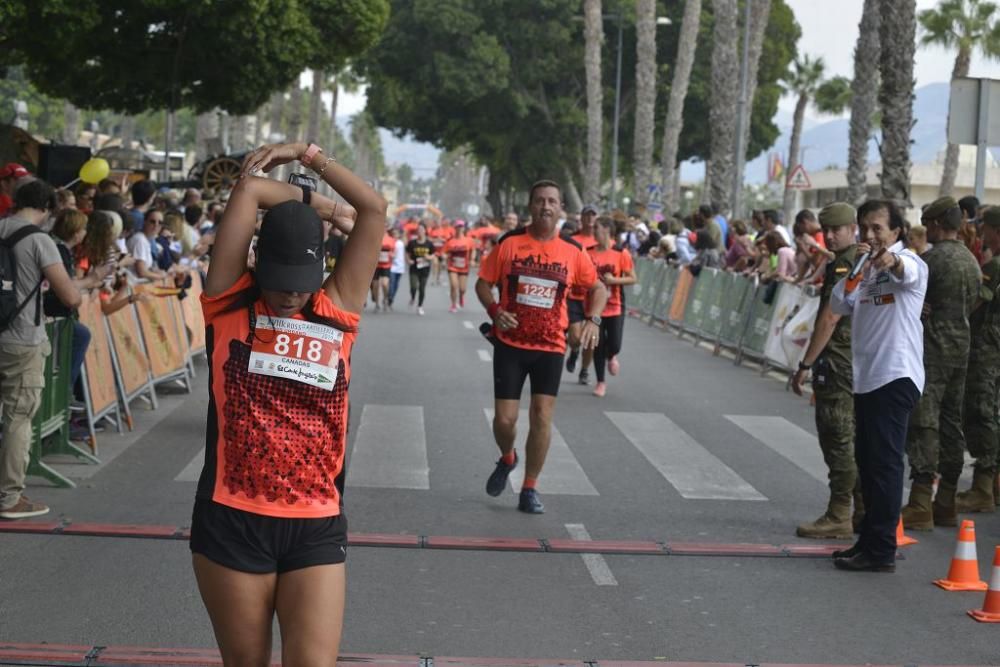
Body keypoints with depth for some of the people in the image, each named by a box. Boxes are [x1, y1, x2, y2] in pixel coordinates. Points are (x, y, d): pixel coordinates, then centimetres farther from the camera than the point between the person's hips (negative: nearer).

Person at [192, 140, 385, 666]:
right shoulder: (230, 303, 2)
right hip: (232, 520, -1)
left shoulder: (338, 311, 7)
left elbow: (375, 209, 5)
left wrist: (310, 155, 11)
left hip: (317, 525, 1)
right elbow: (250, 189, -3)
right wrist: (320, 205, 11)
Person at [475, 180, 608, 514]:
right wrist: (495, 311, -14)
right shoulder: (509, 243, -4)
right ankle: (507, 459, 34)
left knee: (542, 417, -4)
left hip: (550, 347, 1)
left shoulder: (573, 251, -1)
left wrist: (593, 319, -6)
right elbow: (483, 283, 5)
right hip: (511, 343, -1)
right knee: (505, 417, -1)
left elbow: (598, 288, 12)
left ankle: (529, 489, 12)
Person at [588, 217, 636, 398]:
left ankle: (612, 357, 30)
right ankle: (600, 382, 19)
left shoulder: (621, 254, -7)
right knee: (598, 345, 4)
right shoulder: (589, 253, 0)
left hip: (615, 307, -2)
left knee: (614, 345, -8)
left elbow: (632, 279, -4)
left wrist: (614, 280, -18)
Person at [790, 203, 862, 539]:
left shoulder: (845, 266, -15)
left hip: (838, 361, -10)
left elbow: (829, 320, -20)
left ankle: (838, 517, -4)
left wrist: (805, 364, -18)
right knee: (853, 439, 14)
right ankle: (863, 512, 19)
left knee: (838, 439, -7)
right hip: (856, 361, 10)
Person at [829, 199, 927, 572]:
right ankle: (869, 541, 24)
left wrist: (891, 262, -55)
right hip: (866, 376, 8)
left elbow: (908, 272, -32)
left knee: (885, 461, -9)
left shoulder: (909, 261, -7)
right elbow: (838, 307, 9)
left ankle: (881, 551, -7)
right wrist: (857, 271, -5)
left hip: (896, 376, -8)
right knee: (867, 460, 14)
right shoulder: (867, 269, 17)